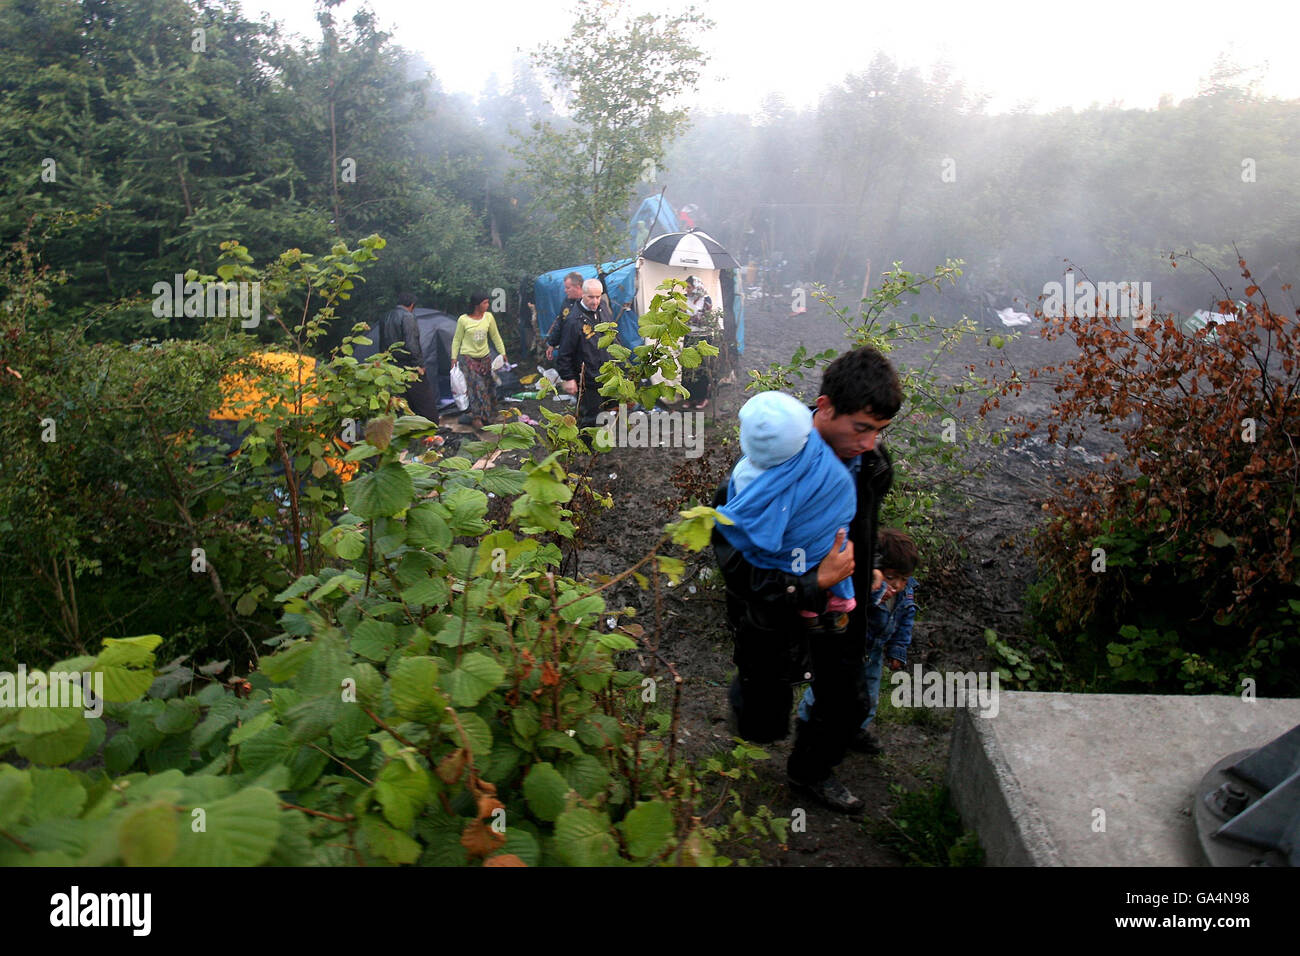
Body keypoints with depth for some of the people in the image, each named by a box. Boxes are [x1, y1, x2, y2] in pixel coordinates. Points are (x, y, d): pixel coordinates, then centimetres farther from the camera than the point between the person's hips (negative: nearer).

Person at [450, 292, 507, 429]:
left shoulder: (489, 317, -1)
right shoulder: (463, 320, -10)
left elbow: (495, 336, 9)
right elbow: (457, 339, -1)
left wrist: (502, 353, 10)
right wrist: (454, 358, -3)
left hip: (485, 357, 4)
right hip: (468, 357, -4)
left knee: (488, 386, 5)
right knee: (476, 386, -12)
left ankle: (487, 415, 19)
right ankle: (476, 417, -4)